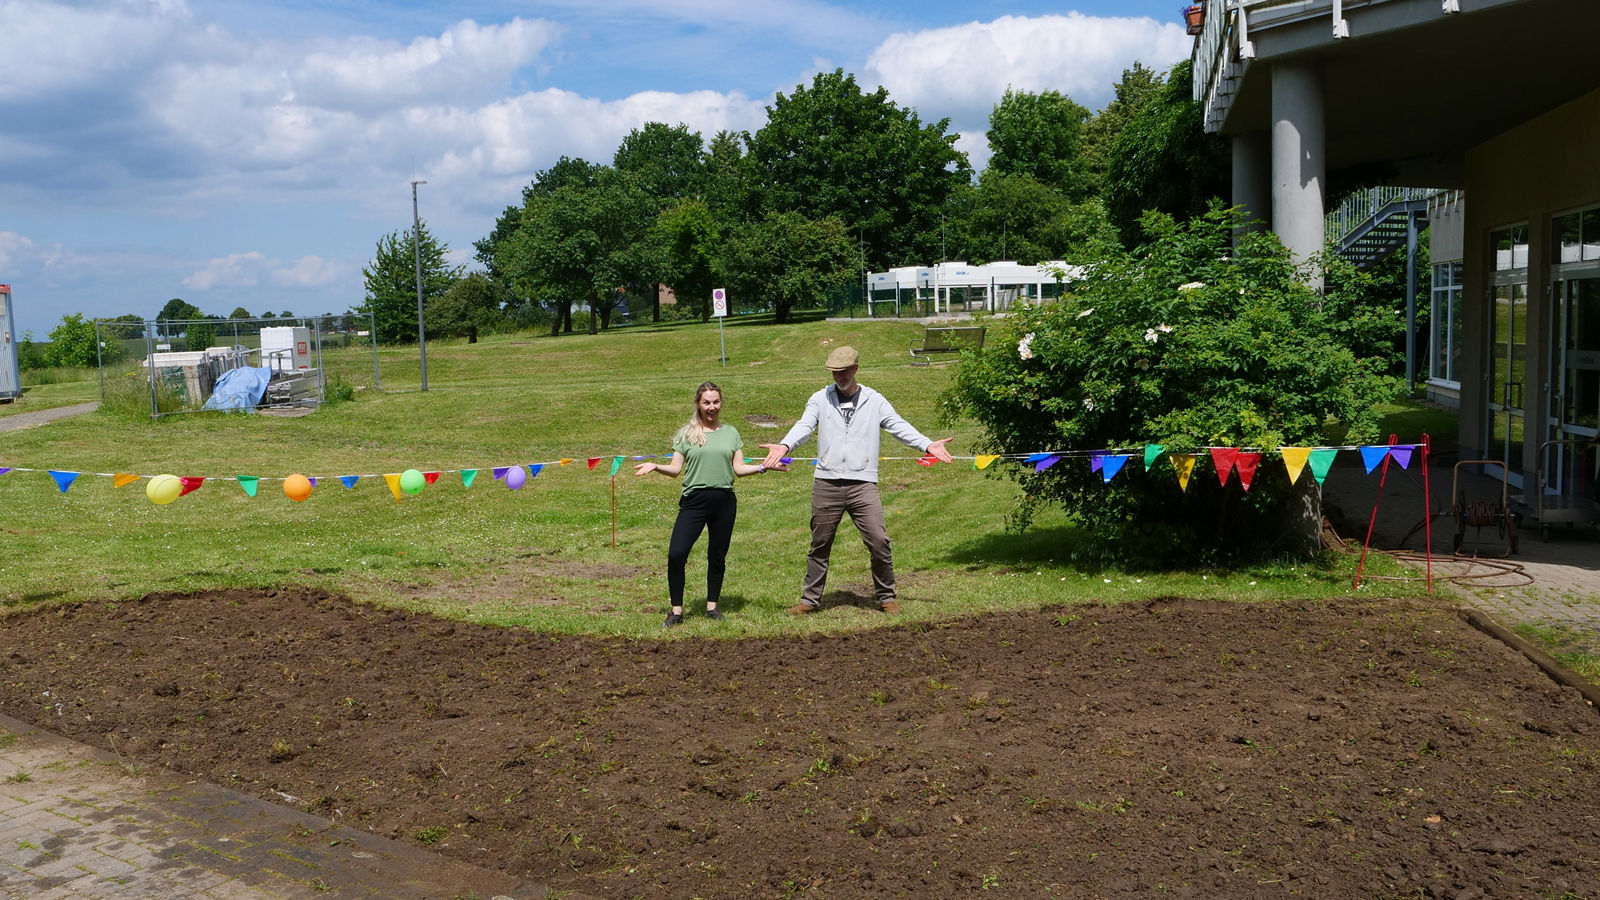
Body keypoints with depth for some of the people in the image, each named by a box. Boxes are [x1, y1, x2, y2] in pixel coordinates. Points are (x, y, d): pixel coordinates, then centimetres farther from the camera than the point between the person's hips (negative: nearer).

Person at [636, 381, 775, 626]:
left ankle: (712, 606, 26)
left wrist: (762, 467, -5)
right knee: (676, 555, -11)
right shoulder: (686, 434, 6)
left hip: (724, 502, 2)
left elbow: (739, 468, 9)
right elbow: (676, 468, 3)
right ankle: (676, 611, 2)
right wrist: (656, 466, -14)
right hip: (694, 500, -2)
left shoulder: (731, 433, 11)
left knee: (717, 557, 10)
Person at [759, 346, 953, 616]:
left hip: (863, 484, -1)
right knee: (820, 543, 9)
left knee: (879, 541, -6)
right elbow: (804, 426, -5)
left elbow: (900, 427, 3)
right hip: (826, 484, 1)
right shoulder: (820, 399, 8)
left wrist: (928, 444, -12)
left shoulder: (875, 401, 9)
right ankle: (810, 599, 21)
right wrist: (784, 446, -25)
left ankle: (886, 596, 12)